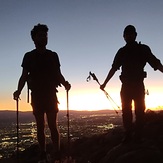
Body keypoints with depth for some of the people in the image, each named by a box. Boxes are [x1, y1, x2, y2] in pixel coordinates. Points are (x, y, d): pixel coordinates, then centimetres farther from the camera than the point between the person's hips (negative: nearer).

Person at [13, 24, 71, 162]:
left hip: (51, 94, 0)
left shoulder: (53, 55, 11)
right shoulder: (29, 56, 8)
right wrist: (19, 90, -12)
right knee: (40, 126, 3)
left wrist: (65, 83, -10)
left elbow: (58, 74, 11)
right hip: (36, 95, 0)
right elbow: (24, 76, 5)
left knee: (53, 125, -6)